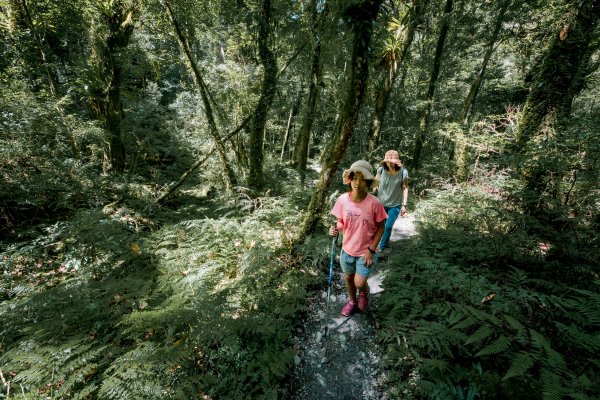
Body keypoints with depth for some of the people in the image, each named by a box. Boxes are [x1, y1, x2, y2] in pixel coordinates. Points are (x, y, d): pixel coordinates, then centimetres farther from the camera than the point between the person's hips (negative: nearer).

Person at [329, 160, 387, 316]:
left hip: (366, 251, -3)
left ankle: (364, 293, 39)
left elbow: (381, 227, -9)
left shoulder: (374, 203, -23)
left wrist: (371, 250, -13)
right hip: (347, 249, 3)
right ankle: (352, 301, 51)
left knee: (359, 283, 0)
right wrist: (335, 229, -23)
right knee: (348, 278, 21)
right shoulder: (342, 200, -15)